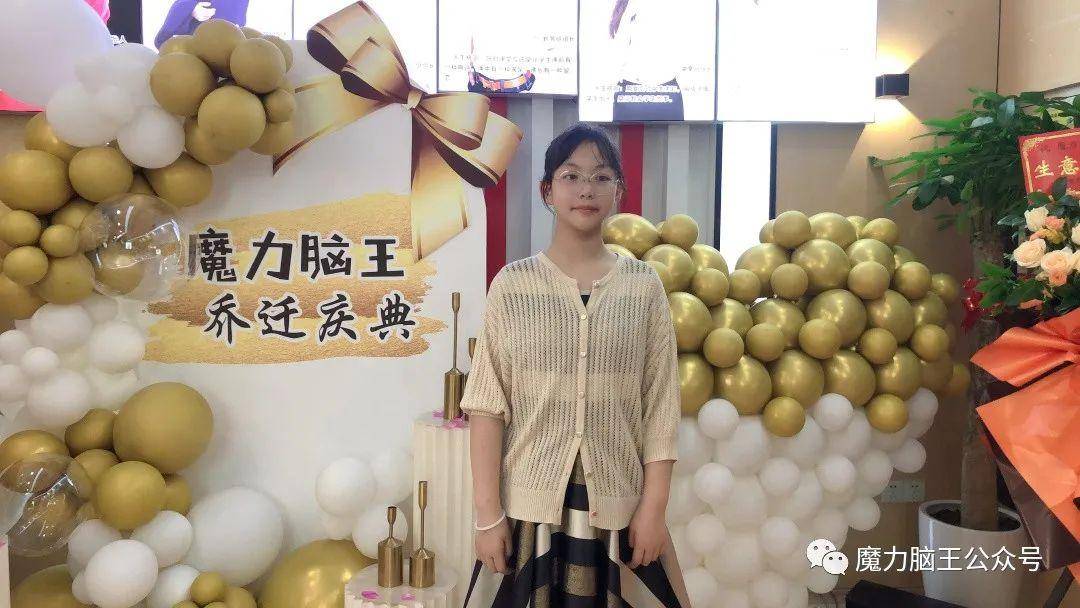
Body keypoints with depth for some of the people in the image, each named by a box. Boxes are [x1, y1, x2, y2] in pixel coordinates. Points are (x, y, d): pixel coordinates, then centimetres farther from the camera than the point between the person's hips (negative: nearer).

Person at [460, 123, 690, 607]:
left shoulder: (645, 286, 0)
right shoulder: (512, 285, -3)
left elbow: (660, 405, 0)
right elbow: (487, 405, -5)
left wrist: (654, 507, -4)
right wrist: (487, 513, -8)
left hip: (618, 505, 1)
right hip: (529, 504, -1)